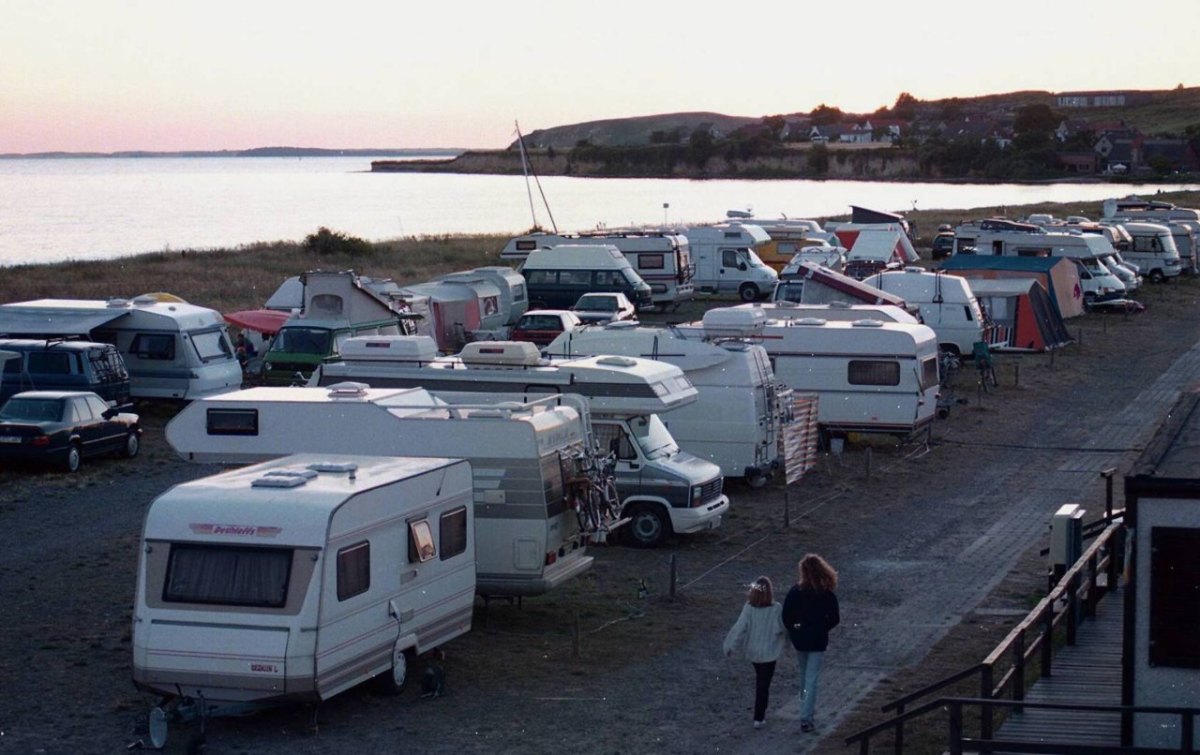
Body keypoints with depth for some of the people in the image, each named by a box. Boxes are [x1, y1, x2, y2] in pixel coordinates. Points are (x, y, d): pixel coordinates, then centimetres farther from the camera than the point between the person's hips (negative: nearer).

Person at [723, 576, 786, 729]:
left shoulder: (748, 608, -13)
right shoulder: (776, 609, -18)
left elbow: (740, 628, -12)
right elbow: (781, 629, -14)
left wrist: (730, 647, -3)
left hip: (752, 651, 3)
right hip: (768, 652, -3)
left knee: (759, 679, 25)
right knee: (763, 685, 4)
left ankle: (760, 712, 34)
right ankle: (759, 718, 3)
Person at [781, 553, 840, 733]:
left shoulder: (795, 591, -14)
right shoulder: (827, 595, -16)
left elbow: (786, 617, -12)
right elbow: (834, 618, -9)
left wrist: (793, 630, 5)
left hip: (799, 639, 2)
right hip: (818, 641, -2)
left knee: (804, 675, 24)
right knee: (812, 679, 3)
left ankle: (807, 707, 42)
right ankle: (806, 718, -3)